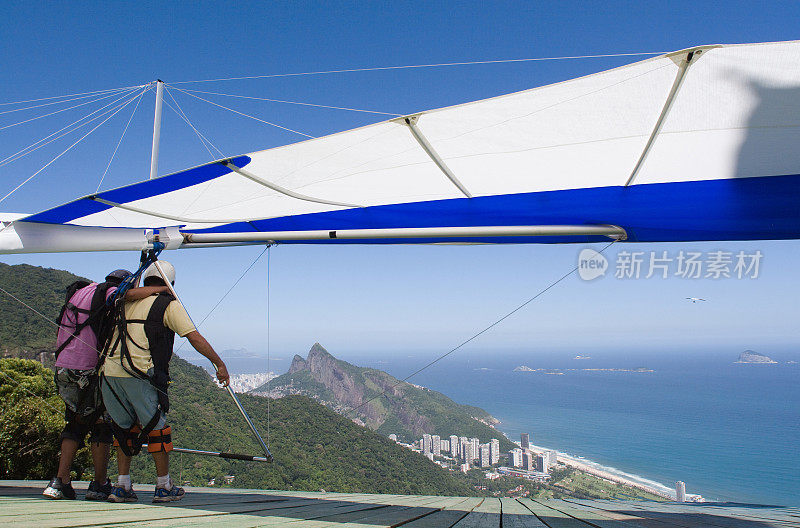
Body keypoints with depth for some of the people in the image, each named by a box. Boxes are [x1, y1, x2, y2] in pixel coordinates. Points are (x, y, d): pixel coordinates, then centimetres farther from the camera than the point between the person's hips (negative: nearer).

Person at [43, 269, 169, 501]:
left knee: (76, 424, 16)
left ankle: (60, 481, 9)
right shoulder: (107, 291, -5)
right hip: (88, 371, -7)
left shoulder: (78, 291, 20)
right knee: (101, 425, 4)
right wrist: (162, 288, -12)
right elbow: (132, 294, -25)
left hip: (62, 368, 8)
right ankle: (100, 485, 9)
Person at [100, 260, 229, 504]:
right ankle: (164, 487, 13)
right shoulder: (169, 305, 3)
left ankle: (122, 486, 17)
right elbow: (194, 337, -3)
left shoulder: (127, 303, 21)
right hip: (140, 374, -5)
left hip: (110, 371, 6)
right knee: (156, 427, 7)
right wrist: (219, 363, -1)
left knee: (125, 427, 18)